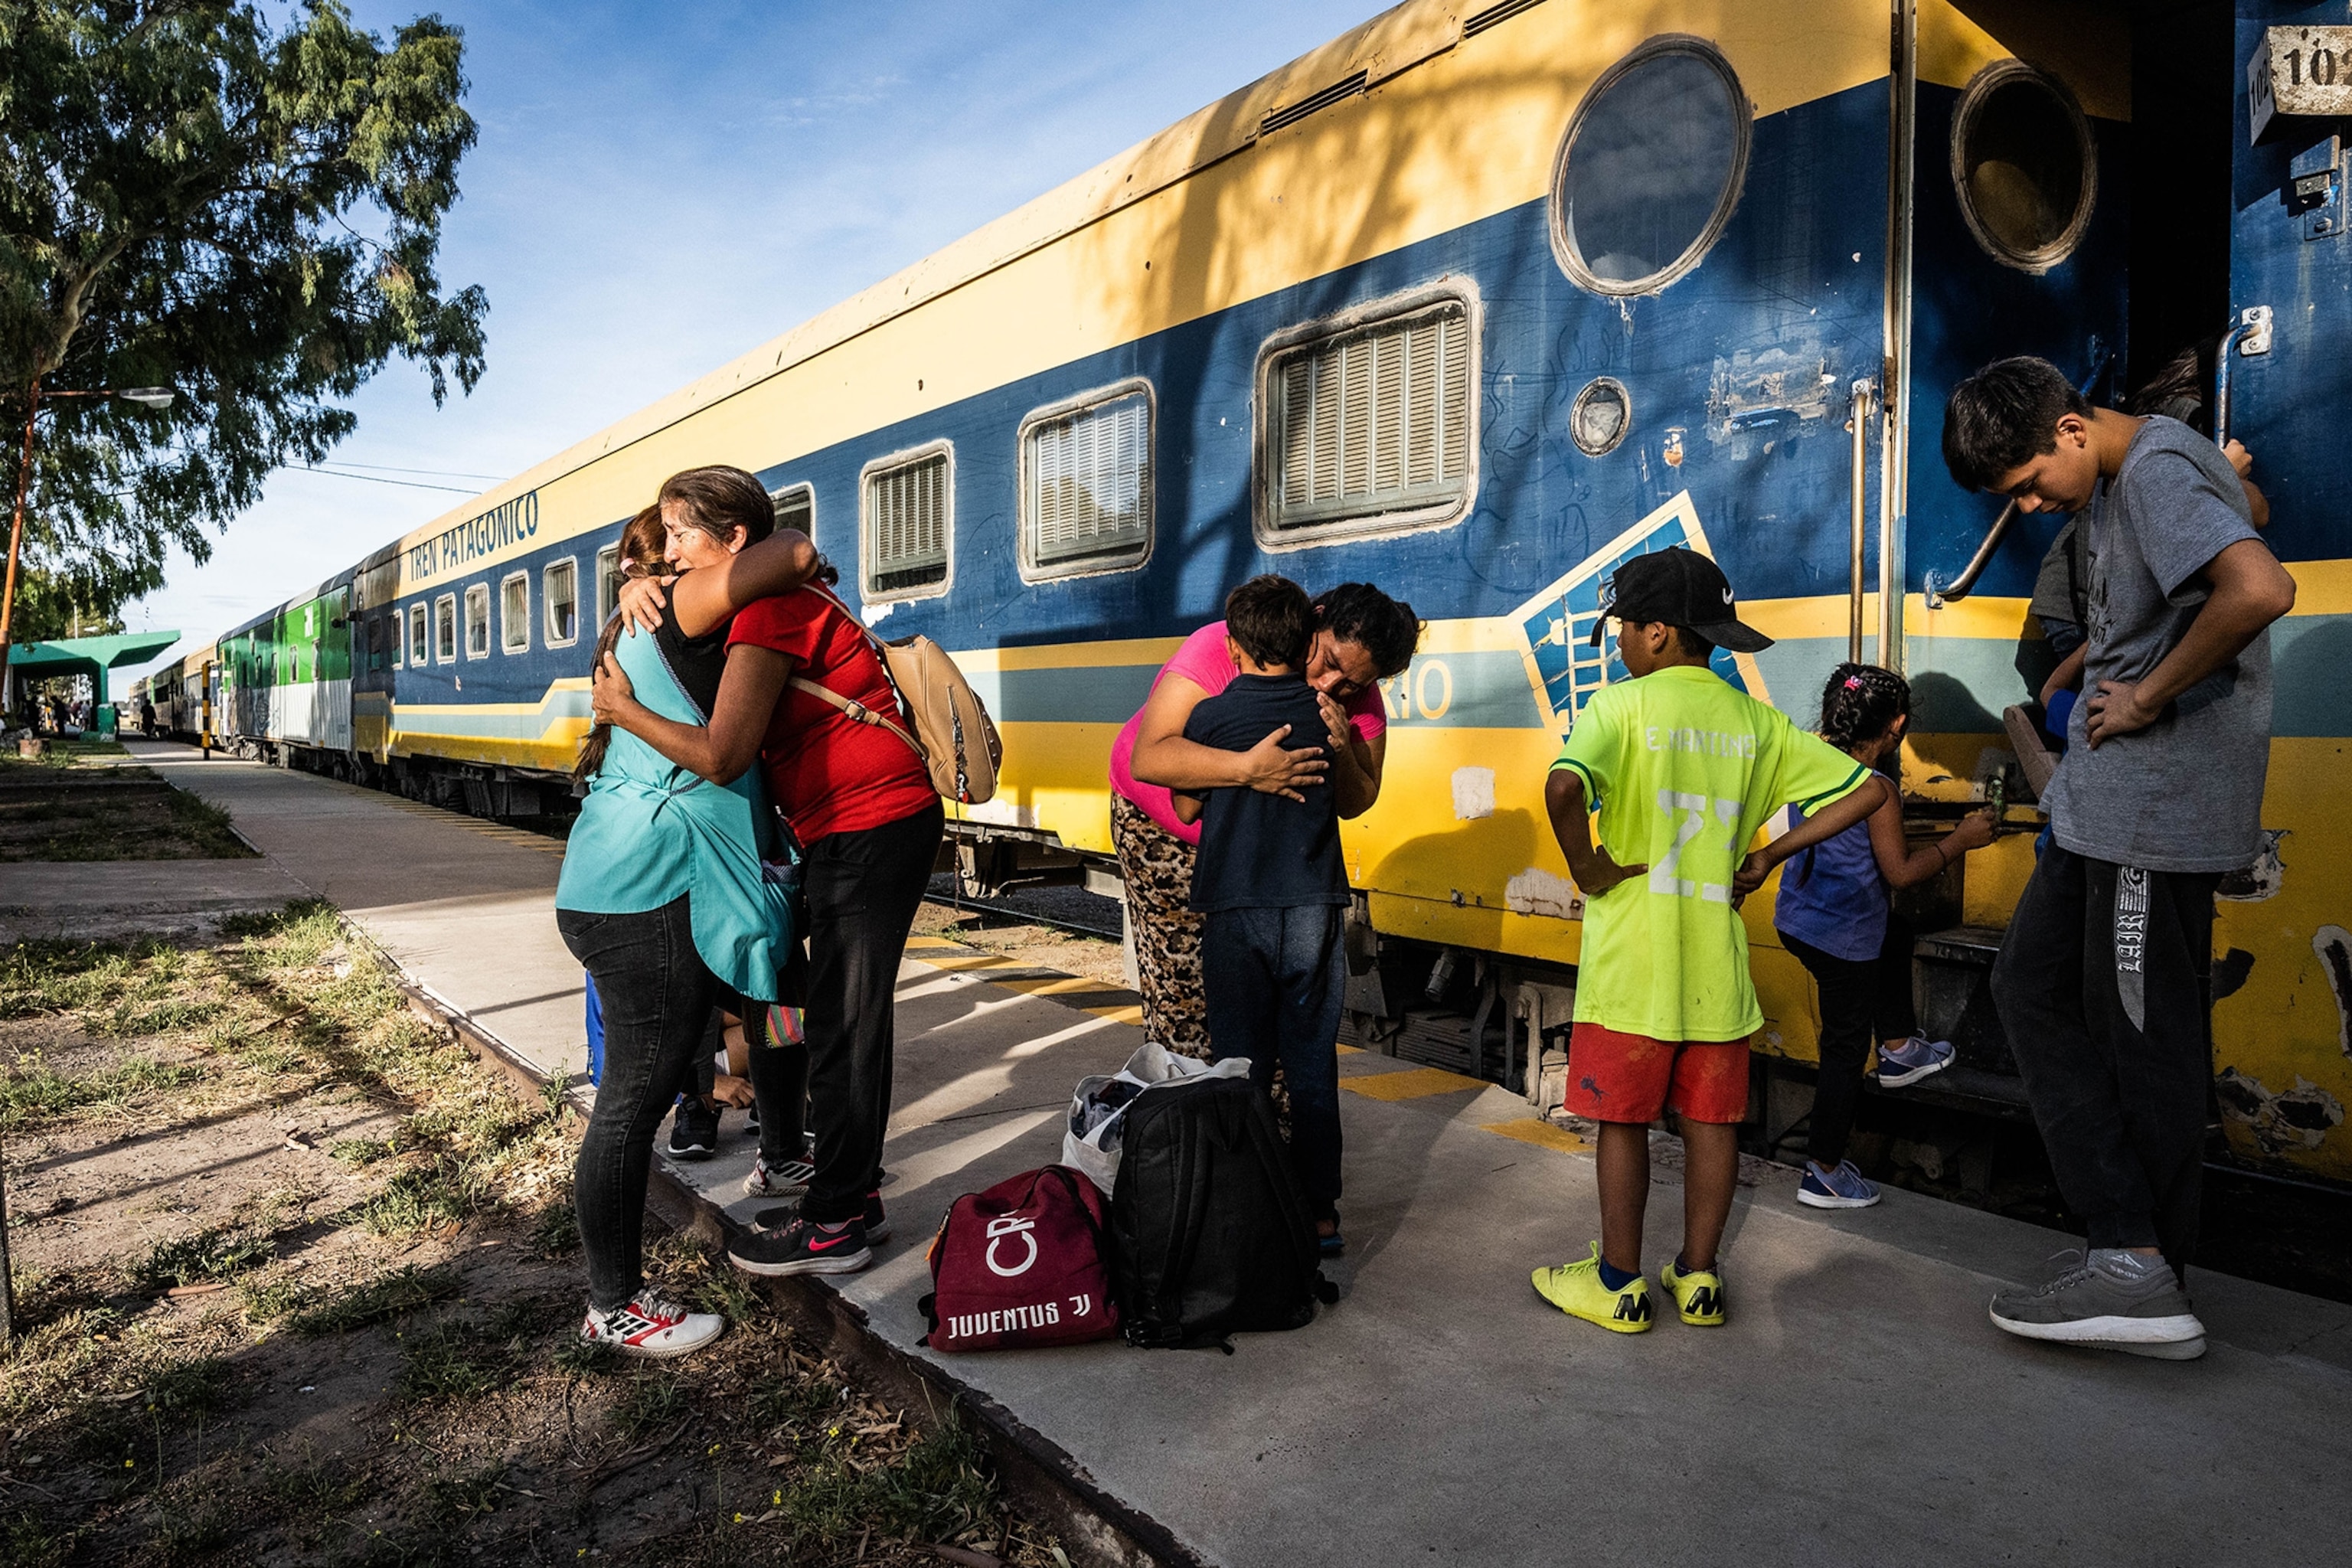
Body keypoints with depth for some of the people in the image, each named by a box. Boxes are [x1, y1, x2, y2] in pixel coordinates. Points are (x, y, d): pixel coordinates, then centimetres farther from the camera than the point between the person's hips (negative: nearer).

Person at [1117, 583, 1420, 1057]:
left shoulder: (1358, 701, -15)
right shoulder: (1218, 650, -32)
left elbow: (1355, 805, -7)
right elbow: (1148, 759, -42)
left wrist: (1342, 757, -30)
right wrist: (1246, 769, -55)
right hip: (1160, 823, -4)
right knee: (1180, 980, -8)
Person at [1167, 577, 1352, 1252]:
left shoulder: (1211, 716, -5)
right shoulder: (1326, 714, 1)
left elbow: (1187, 807, 6)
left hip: (1235, 910, -2)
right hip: (1313, 906, 2)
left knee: (1242, 1069, 7)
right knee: (1313, 1069, 10)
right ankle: (1319, 1214, 16)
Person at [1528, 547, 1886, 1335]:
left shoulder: (1623, 703, -9)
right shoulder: (1756, 721, 6)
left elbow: (1563, 785, -29)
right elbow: (1866, 789, 9)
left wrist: (1586, 866, -13)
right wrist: (1769, 856, 8)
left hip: (1633, 958, -4)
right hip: (1715, 959, 5)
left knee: (1623, 1119, 7)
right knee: (1711, 1120, 13)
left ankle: (1619, 1283, 17)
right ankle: (1697, 1277, 25)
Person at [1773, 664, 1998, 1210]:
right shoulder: (1877, 790, -21)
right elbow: (1901, 873, -14)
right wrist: (1961, 839, -3)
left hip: (1797, 915, 8)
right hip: (1842, 936, -8)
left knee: (1895, 938, 35)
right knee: (1846, 1049, 6)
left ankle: (1898, 1049, 43)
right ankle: (1824, 1173, 16)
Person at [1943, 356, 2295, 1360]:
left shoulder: (2157, 471, -16)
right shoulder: (2116, 482, 14)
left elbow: (2258, 590, -33)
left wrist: (2148, 696, -19)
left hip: (2160, 803, -10)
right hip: (2105, 799, 10)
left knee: (2145, 1039, -3)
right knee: (2032, 985, 10)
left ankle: (2142, 1272, 9)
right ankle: (2130, 1242, 12)